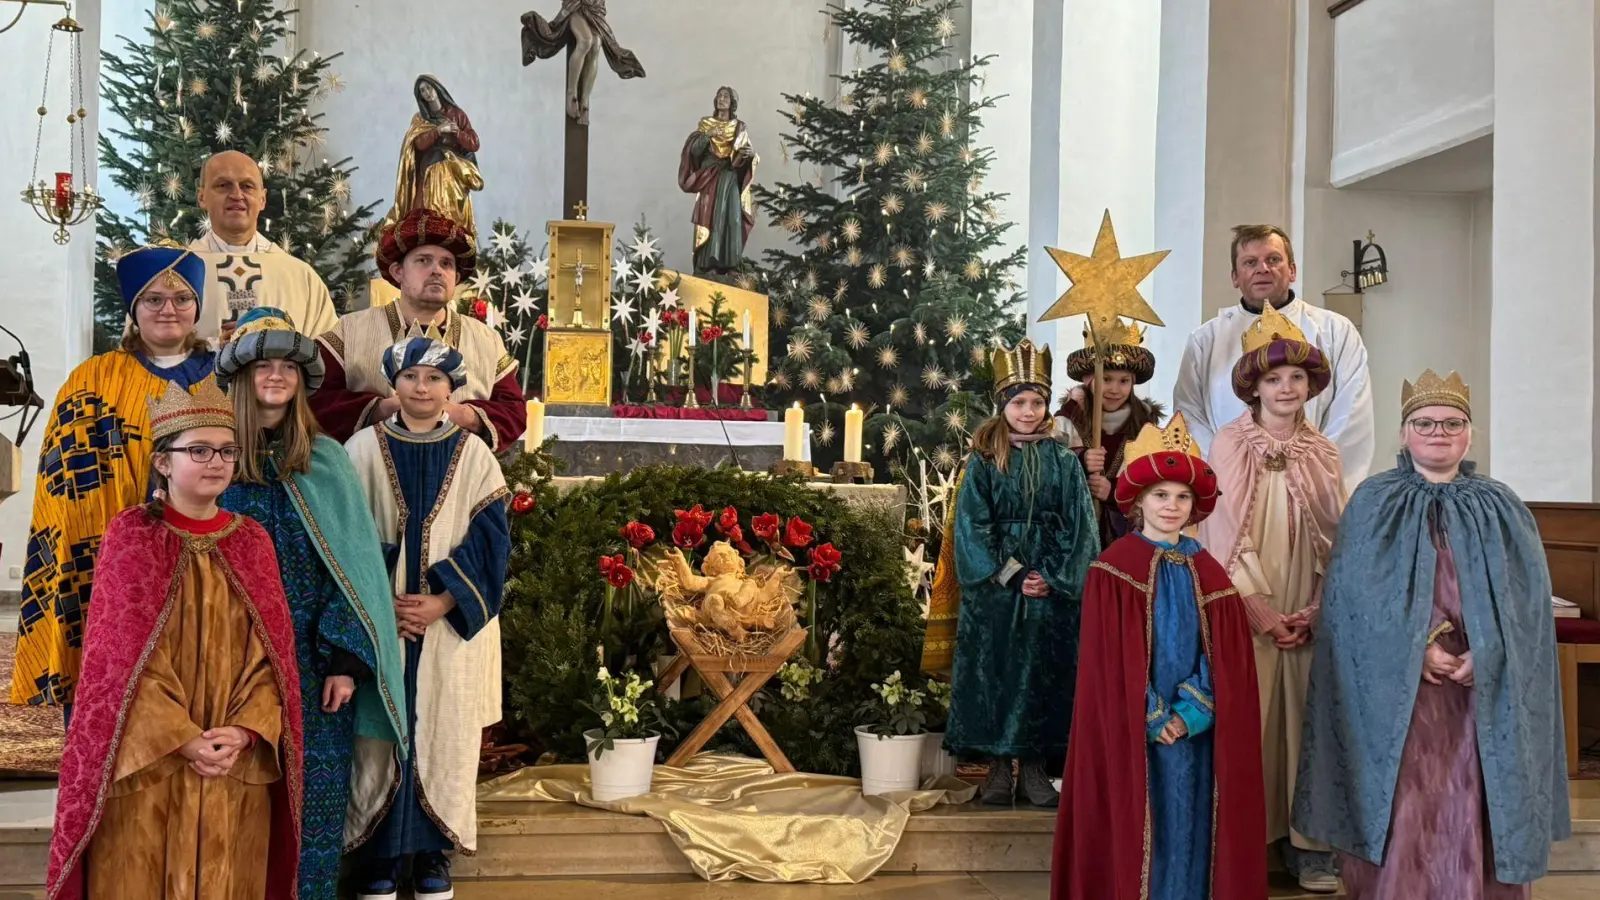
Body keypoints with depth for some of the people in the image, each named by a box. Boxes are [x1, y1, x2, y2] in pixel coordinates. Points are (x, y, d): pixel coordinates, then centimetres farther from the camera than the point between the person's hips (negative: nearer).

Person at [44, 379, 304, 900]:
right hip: (148, 760, -3)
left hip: (238, 762, 3)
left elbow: (273, 651, 3)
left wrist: (244, 730, -13)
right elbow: (122, 657, -8)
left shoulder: (252, 542, 6)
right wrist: (181, 738, -17)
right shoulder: (130, 535, -3)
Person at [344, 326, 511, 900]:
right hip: (378, 622, 0)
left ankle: (433, 853, 16)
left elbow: (491, 539, -1)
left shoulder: (474, 456, 3)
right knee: (379, 736, 2)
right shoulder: (364, 450, 2)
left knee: (445, 734, 4)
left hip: (452, 624, 1)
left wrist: (441, 602, -13)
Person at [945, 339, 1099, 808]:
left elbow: (1079, 526, 1)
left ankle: (1034, 767, 15)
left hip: (1052, 588, 1)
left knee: (1043, 673, 4)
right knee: (994, 671, 2)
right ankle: (998, 768, 13)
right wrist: (1009, 575, -12)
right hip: (994, 588, -1)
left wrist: (1055, 578, -10)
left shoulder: (1063, 461, 5)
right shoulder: (984, 461, 1)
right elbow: (972, 526, -4)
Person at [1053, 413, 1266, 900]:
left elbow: (1221, 659, 3)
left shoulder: (1207, 574, 7)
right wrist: (1152, 720, -12)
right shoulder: (1112, 570, -5)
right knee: (1132, 833, 0)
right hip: (1131, 731, -3)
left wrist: (1188, 714, -10)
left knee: (1187, 829, 8)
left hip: (1192, 728, 4)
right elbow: (1106, 660, -8)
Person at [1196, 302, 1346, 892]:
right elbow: (1225, 531, -7)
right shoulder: (1230, 444, -2)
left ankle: (1307, 844, 11)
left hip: (1308, 613, 3)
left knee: (1305, 716, 3)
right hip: (1247, 606, -3)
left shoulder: (1323, 454, 10)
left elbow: (1335, 536, 6)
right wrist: (1260, 608, -12)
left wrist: (1317, 608, -7)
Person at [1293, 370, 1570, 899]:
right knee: (1398, 809, -3)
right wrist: (1416, 648, -17)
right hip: (1394, 686, -2)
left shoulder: (1501, 510, 10)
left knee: (1473, 809, 3)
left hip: (1483, 687, 2)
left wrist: (1483, 656, -14)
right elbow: (1357, 592, -6)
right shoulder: (1373, 504, 4)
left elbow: (1526, 598, 1)